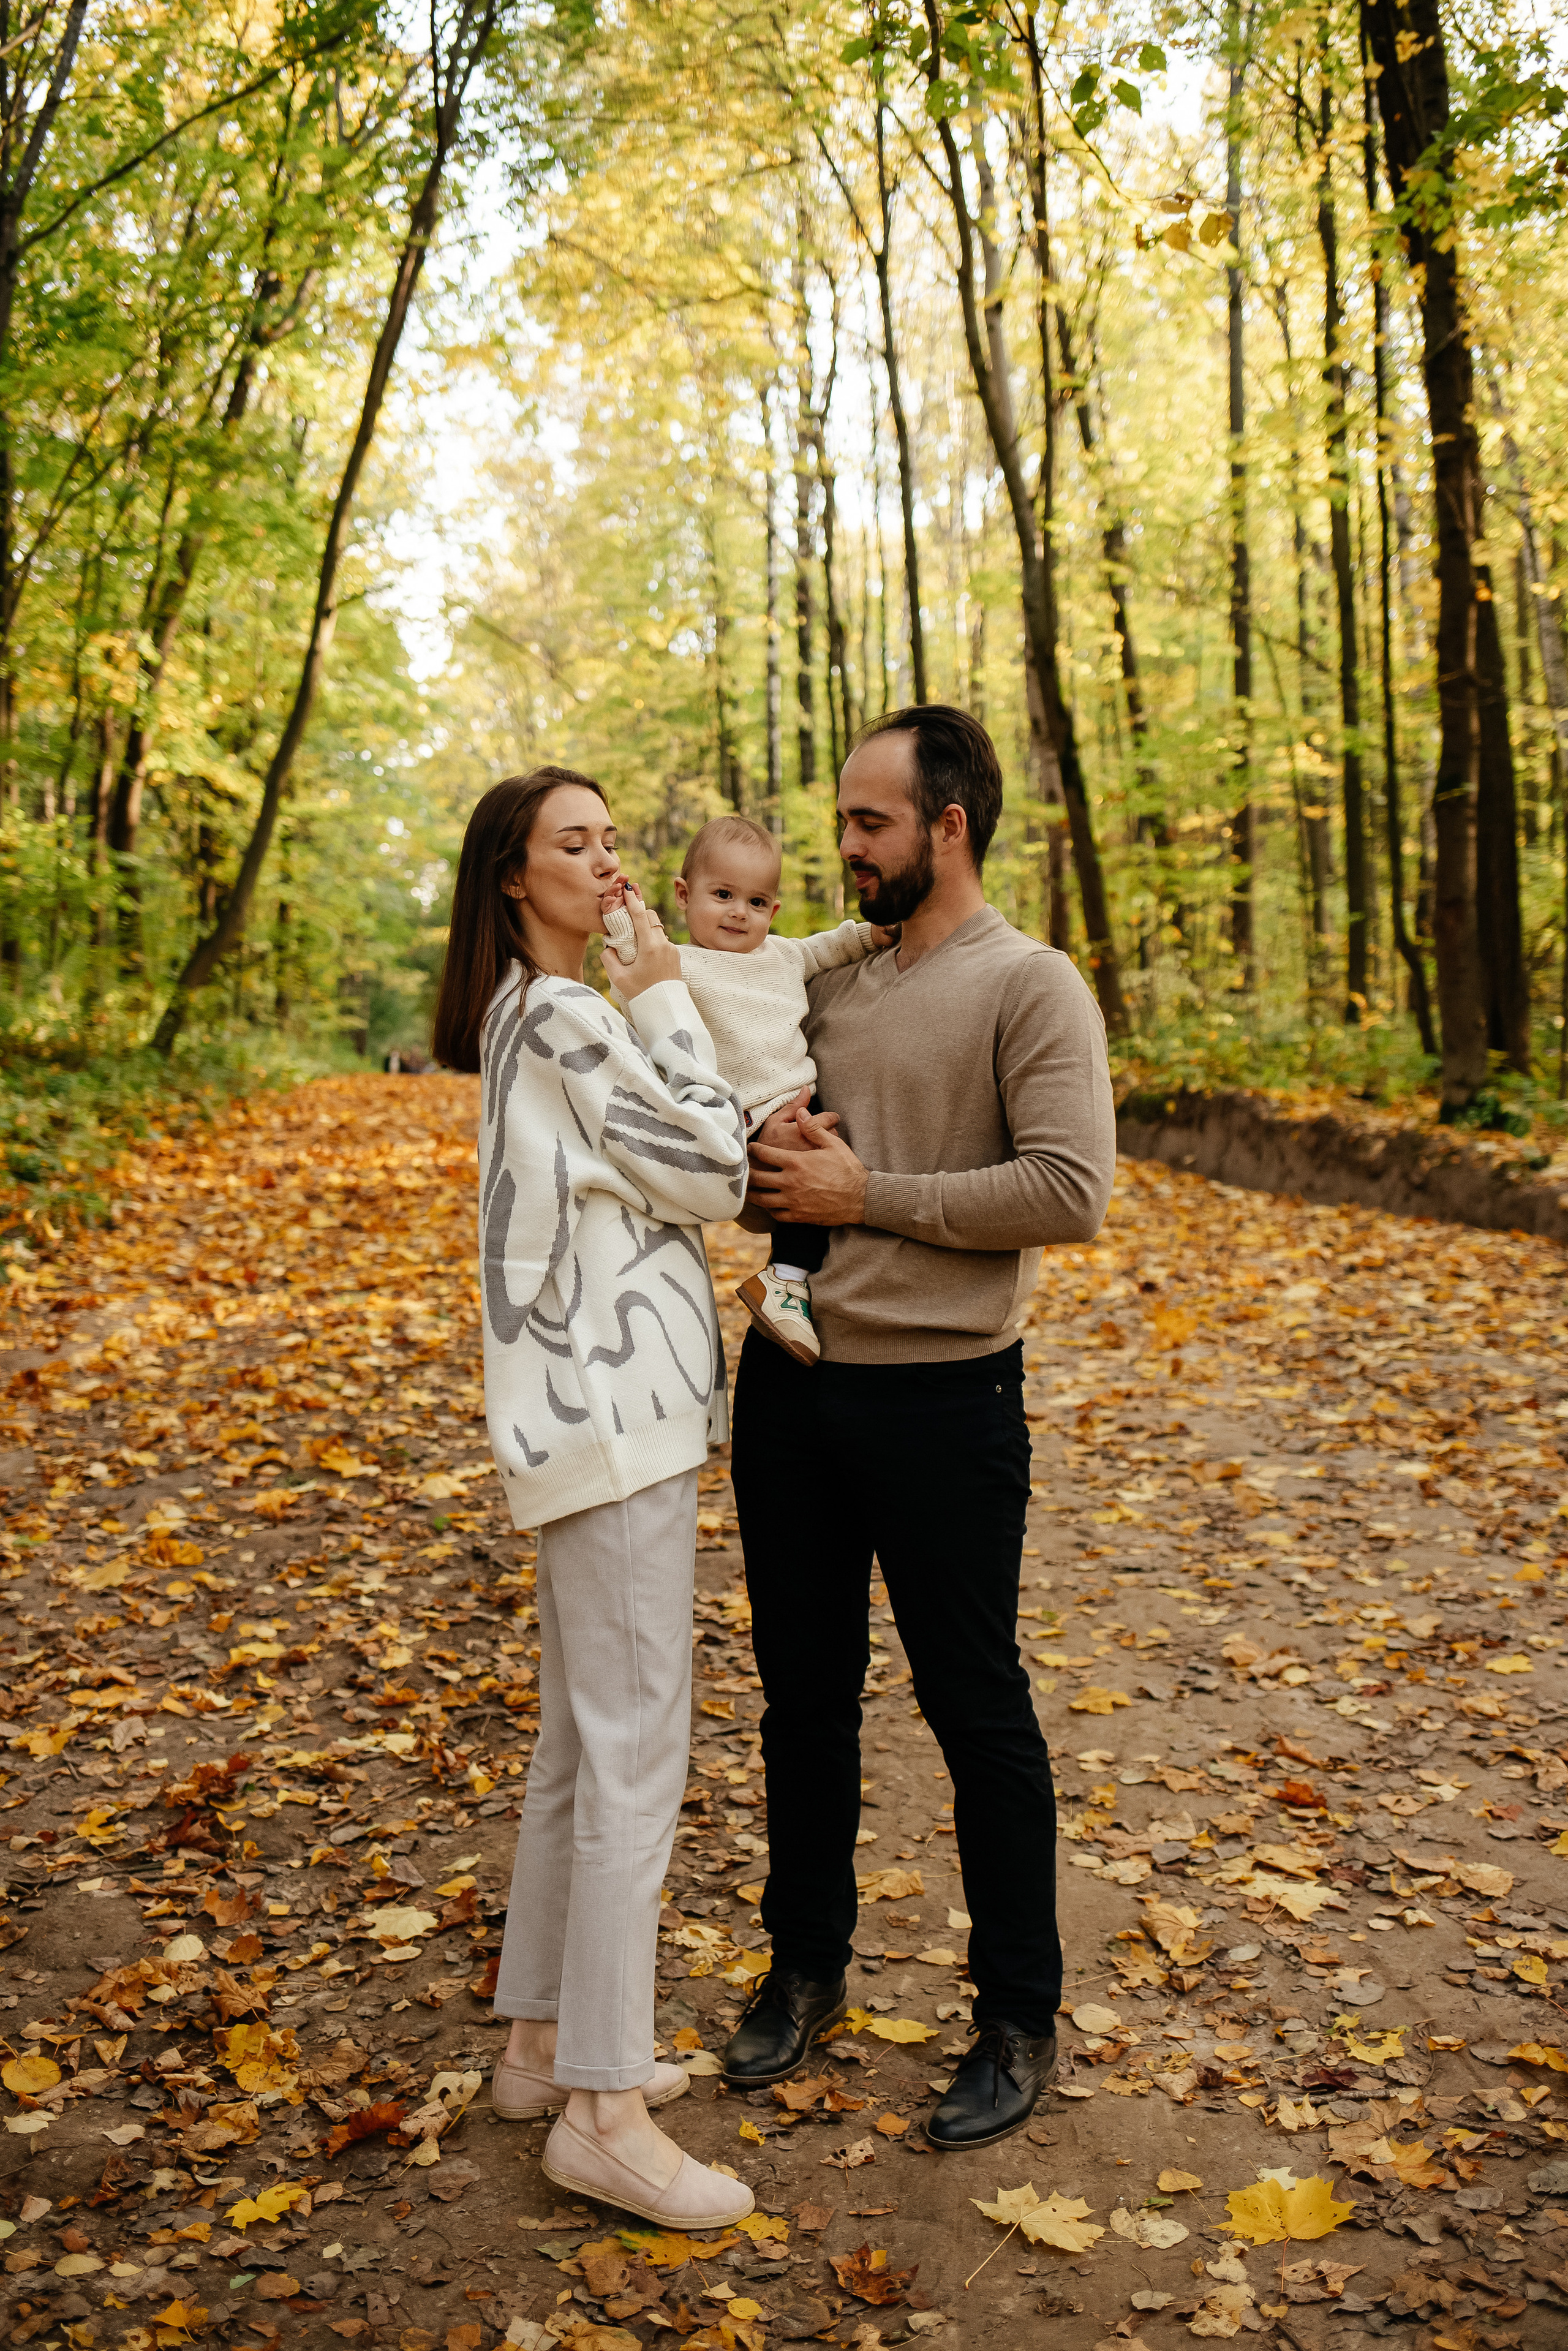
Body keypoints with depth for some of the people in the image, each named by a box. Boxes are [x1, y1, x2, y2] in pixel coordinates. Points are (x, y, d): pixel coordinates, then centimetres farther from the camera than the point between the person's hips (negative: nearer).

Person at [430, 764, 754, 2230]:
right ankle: (603, 2110, 5)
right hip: (612, 1412, -10)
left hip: (593, 1408, 10)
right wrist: (666, 998, -6)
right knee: (635, 1757, -5)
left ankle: (545, 2040, 28)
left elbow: (654, 1177, 17)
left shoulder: (532, 1014, 17)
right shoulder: (566, 1017, -14)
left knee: (581, 1740, 16)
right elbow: (711, 1176, -12)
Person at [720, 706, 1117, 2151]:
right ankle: (806, 1966, 36)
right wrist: (766, 1169, -4)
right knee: (804, 1695, 16)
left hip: (944, 1397, -6)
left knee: (976, 1709, 6)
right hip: (792, 1384, 6)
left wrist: (866, 1195, -16)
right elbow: (757, 1155, 21)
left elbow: (1072, 1192, -20)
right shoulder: (831, 986, 11)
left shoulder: (1031, 987, -9)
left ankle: (1020, 2019, 25)